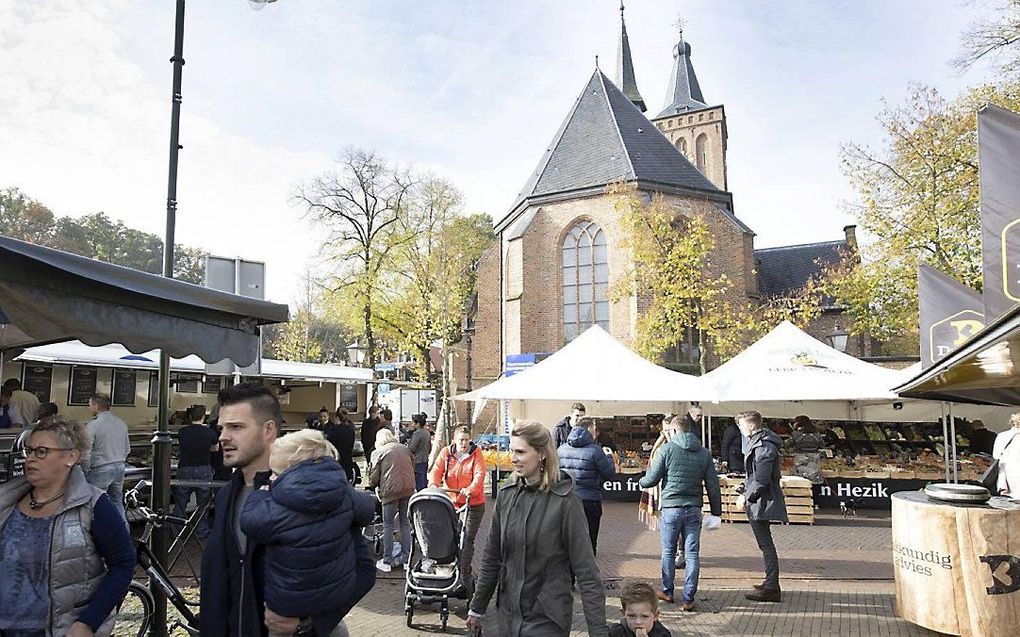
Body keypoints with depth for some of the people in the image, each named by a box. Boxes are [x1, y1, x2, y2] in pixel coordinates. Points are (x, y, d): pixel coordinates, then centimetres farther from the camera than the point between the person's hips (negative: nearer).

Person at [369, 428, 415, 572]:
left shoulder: (378, 452, 2)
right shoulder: (405, 449, 15)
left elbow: (374, 476, 1)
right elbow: (413, 467, 18)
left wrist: (374, 487, 21)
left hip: (390, 491, -4)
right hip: (408, 489, 4)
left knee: (388, 525, 6)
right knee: (405, 523, 14)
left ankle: (387, 561, 10)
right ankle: (405, 558, 17)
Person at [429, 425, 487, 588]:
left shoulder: (476, 453, -4)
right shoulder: (445, 452, 2)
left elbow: (480, 474, -15)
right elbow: (436, 470, -8)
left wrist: (470, 489, -32)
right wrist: (433, 485, -28)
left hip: (473, 503, -2)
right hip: (451, 502, 2)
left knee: (468, 540, -1)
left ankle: (465, 578, 6)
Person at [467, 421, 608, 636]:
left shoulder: (565, 501, -16)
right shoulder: (506, 493, -1)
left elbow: (586, 571, -16)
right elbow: (492, 557, 7)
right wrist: (476, 608, 12)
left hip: (547, 618, -4)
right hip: (507, 614, 5)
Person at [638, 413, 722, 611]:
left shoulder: (667, 448, -5)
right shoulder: (704, 453, 6)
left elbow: (652, 479, -4)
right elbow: (713, 485, 6)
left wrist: (641, 482, 17)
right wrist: (716, 511, 14)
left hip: (671, 507, -2)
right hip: (694, 509, 3)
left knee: (668, 552, 12)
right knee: (692, 554, 6)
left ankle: (667, 592, 25)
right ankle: (688, 598, 5)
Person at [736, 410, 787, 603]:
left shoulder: (763, 446, -20)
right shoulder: (759, 441, 13)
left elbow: (761, 479, -24)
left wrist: (746, 497, -14)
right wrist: (745, 492, 15)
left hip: (762, 503, -11)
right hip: (761, 503, 11)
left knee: (766, 545, -4)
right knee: (766, 545, 18)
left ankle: (772, 588, 2)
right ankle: (771, 583, 28)